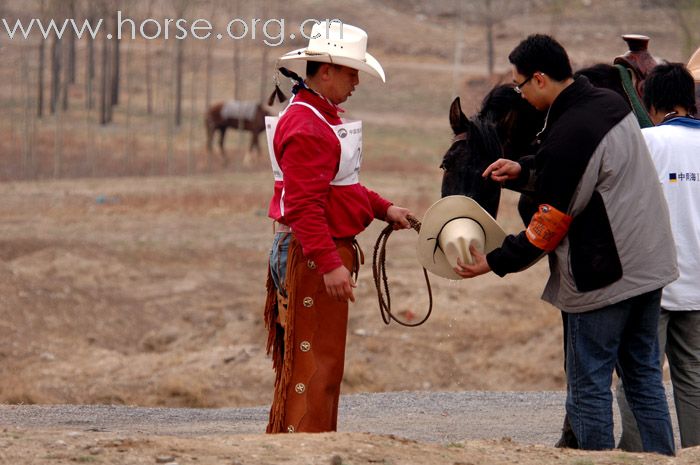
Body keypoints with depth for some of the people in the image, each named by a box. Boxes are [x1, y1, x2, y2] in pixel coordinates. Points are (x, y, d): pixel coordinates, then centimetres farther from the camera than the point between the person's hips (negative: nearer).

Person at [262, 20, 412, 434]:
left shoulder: (323, 118, 17)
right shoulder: (305, 127, -19)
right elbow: (303, 205, -26)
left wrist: (383, 208, 16)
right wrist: (329, 264, -31)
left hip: (325, 254, 11)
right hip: (312, 258, -11)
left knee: (322, 361, 17)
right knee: (316, 365, -9)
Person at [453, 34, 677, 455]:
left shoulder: (568, 133, -22)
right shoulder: (612, 103, 5)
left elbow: (549, 226, -17)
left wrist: (495, 263, -8)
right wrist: (524, 170, 16)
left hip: (603, 277, -9)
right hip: (651, 263, 9)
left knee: (589, 385, 1)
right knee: (644, 374, 15)